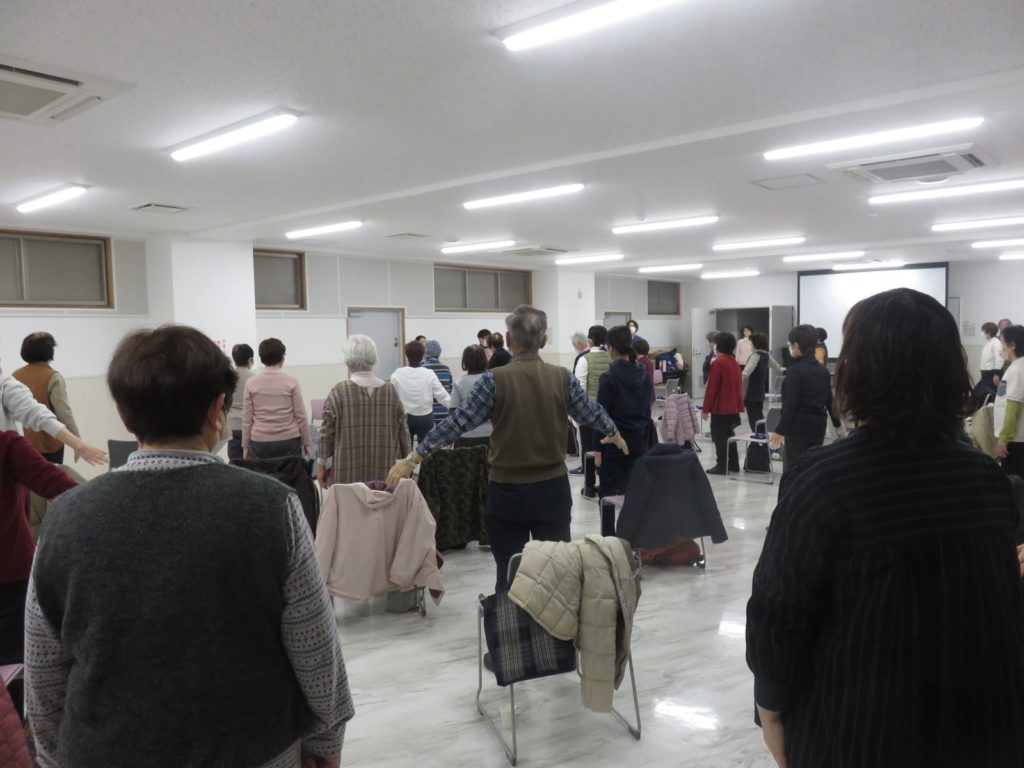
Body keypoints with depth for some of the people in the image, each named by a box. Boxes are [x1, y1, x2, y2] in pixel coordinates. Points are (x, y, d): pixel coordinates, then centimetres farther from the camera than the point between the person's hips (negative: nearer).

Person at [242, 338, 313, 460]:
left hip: (260, 443, 1)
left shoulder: (251, 383, 1)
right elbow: (300, 416, -2)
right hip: (289, 441, -1)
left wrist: (245, 446, 11)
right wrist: (308, 443, 6)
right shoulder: (291, 381, -3)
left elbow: (247, 419, 2)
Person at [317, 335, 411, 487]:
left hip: (349, 474, -2)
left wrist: (323, 464, 7)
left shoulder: (338, 392, -5)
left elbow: (327, 432, -3)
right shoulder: (390, 390, 3)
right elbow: (403, 430, 7)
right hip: (386, 473, 3)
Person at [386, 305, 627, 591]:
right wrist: (615, 434, 34)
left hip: (507, 491, -2)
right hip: (553, 489, 2)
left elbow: (458, 422, -10)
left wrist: (413, 459, -4)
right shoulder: (563, 378, -1)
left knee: (509, 574, 6)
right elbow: (592, 413, 13)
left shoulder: (495, 380, -11)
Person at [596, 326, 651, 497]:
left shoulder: (609, 377, -13)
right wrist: (646, 441, 16)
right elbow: (647, 410, 10)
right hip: (639, 441, 6)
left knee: (610, 493, 0)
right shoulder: (643, 374, 5)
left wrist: (598, 448, -7)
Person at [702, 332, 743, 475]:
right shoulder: (735, 362, 9)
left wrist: (706, 409, -12)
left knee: (719, 436, -2)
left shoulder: (718, 362, -16)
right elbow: (739, 385, 14)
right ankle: (733, 464, 19)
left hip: (720, 408, -8)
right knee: (729, 435, 15)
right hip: (733, 407, 8)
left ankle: (722, 466, -1)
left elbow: (711, 387, -17)